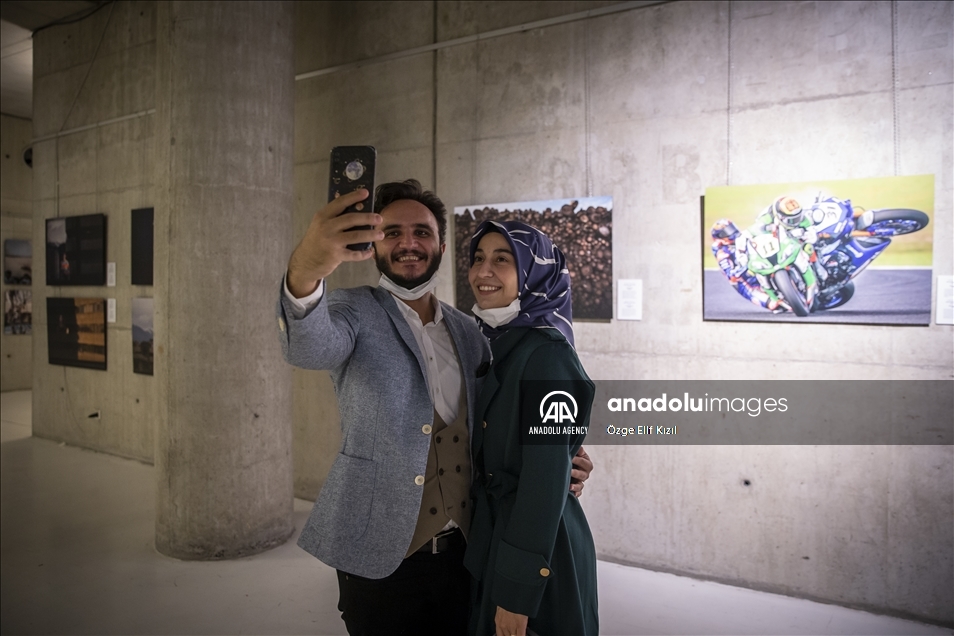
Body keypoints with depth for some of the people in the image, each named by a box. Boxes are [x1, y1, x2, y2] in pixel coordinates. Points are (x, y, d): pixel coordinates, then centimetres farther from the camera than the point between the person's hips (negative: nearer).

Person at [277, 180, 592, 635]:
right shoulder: (354, 311, -7)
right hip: (381, 559, -4)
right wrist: (304, 273, -50)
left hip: (462, 554, 4)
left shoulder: (469, 333, 6)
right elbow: (308, 346, -30)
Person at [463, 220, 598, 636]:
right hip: (494, 533, 8)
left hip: (538, 548, -8)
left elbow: (548, 477, -22)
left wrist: (517, 591, -19)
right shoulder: (498, 345, 4)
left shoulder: (545, 353, -21)